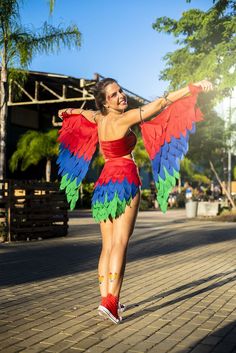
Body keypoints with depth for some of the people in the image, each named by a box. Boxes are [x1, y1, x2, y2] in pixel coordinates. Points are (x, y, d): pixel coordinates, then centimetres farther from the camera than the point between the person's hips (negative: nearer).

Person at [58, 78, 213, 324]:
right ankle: (110, 301, -20)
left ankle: (105, 298, 6)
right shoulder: (123, 119, -10)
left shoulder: (100, 118, 11)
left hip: (103, 184, 8)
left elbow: (88, 112, 36)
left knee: (107, 246, 7)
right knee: (120, 242, -13)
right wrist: (192, 87, -9)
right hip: (124, 181, -8)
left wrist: (71, 111, 58)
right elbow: (160, 103, -12)